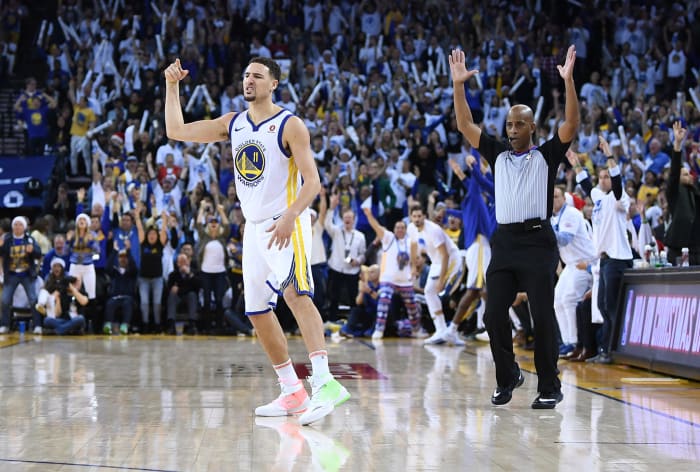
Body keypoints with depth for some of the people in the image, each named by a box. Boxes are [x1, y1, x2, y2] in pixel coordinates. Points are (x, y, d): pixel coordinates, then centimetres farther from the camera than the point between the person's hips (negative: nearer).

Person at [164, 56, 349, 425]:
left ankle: (324, 382, -40)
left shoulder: (290, 125, -7)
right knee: (257, 310, 6)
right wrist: (172, 86, 6)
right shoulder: (232, 124, 12)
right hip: (255, 227, 8)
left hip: (287, 224, -8)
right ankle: (293, 393, 15)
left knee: (295, 292, -28)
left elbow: (312, 181, -13)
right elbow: (176, 131, 13)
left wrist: (290, 217, -27)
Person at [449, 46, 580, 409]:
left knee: (543, 317, -4)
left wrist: (568, 80, -18)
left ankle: (549, 387, 4)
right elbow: (465, 126, 11)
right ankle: (508, 377, 19)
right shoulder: (498, 155, 14)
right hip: (504, 241, 4)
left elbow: (571, 125, -9)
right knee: (494, 316, 1)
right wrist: (458, 85, 2)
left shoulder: (546, 156, 4)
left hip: (537, 240, -4)